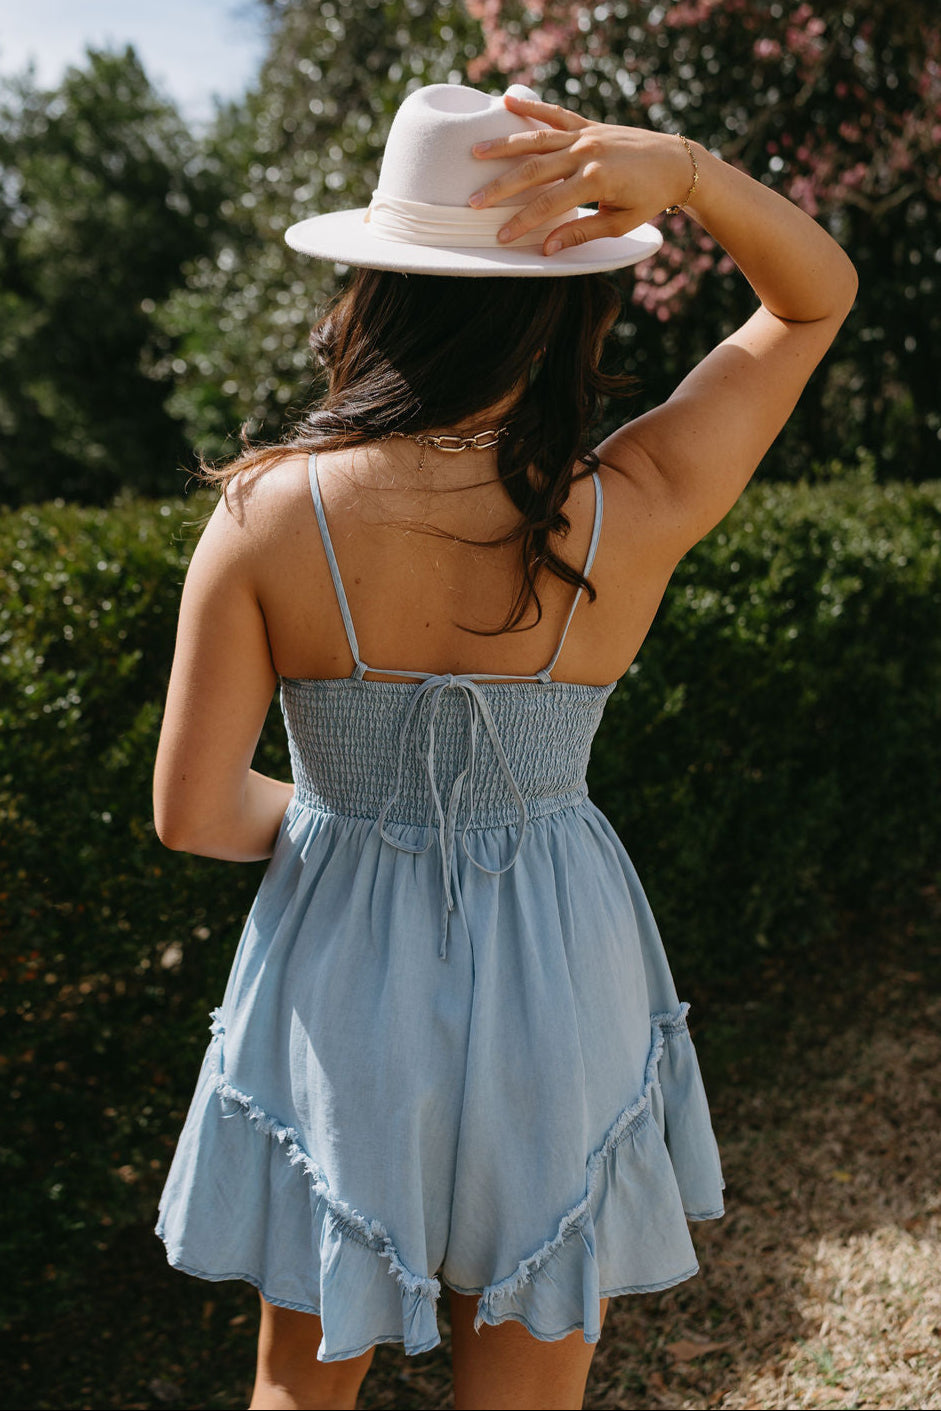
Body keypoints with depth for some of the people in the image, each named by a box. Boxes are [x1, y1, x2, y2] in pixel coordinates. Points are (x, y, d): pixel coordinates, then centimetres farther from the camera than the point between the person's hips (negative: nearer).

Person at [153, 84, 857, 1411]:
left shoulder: (269, 515, -17)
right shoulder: (632, 513, -16)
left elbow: (193, 812, -12)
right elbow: (818, 293, -1)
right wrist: (681, 169, -18)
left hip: (339, 992, 0)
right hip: (552, 997, 0)